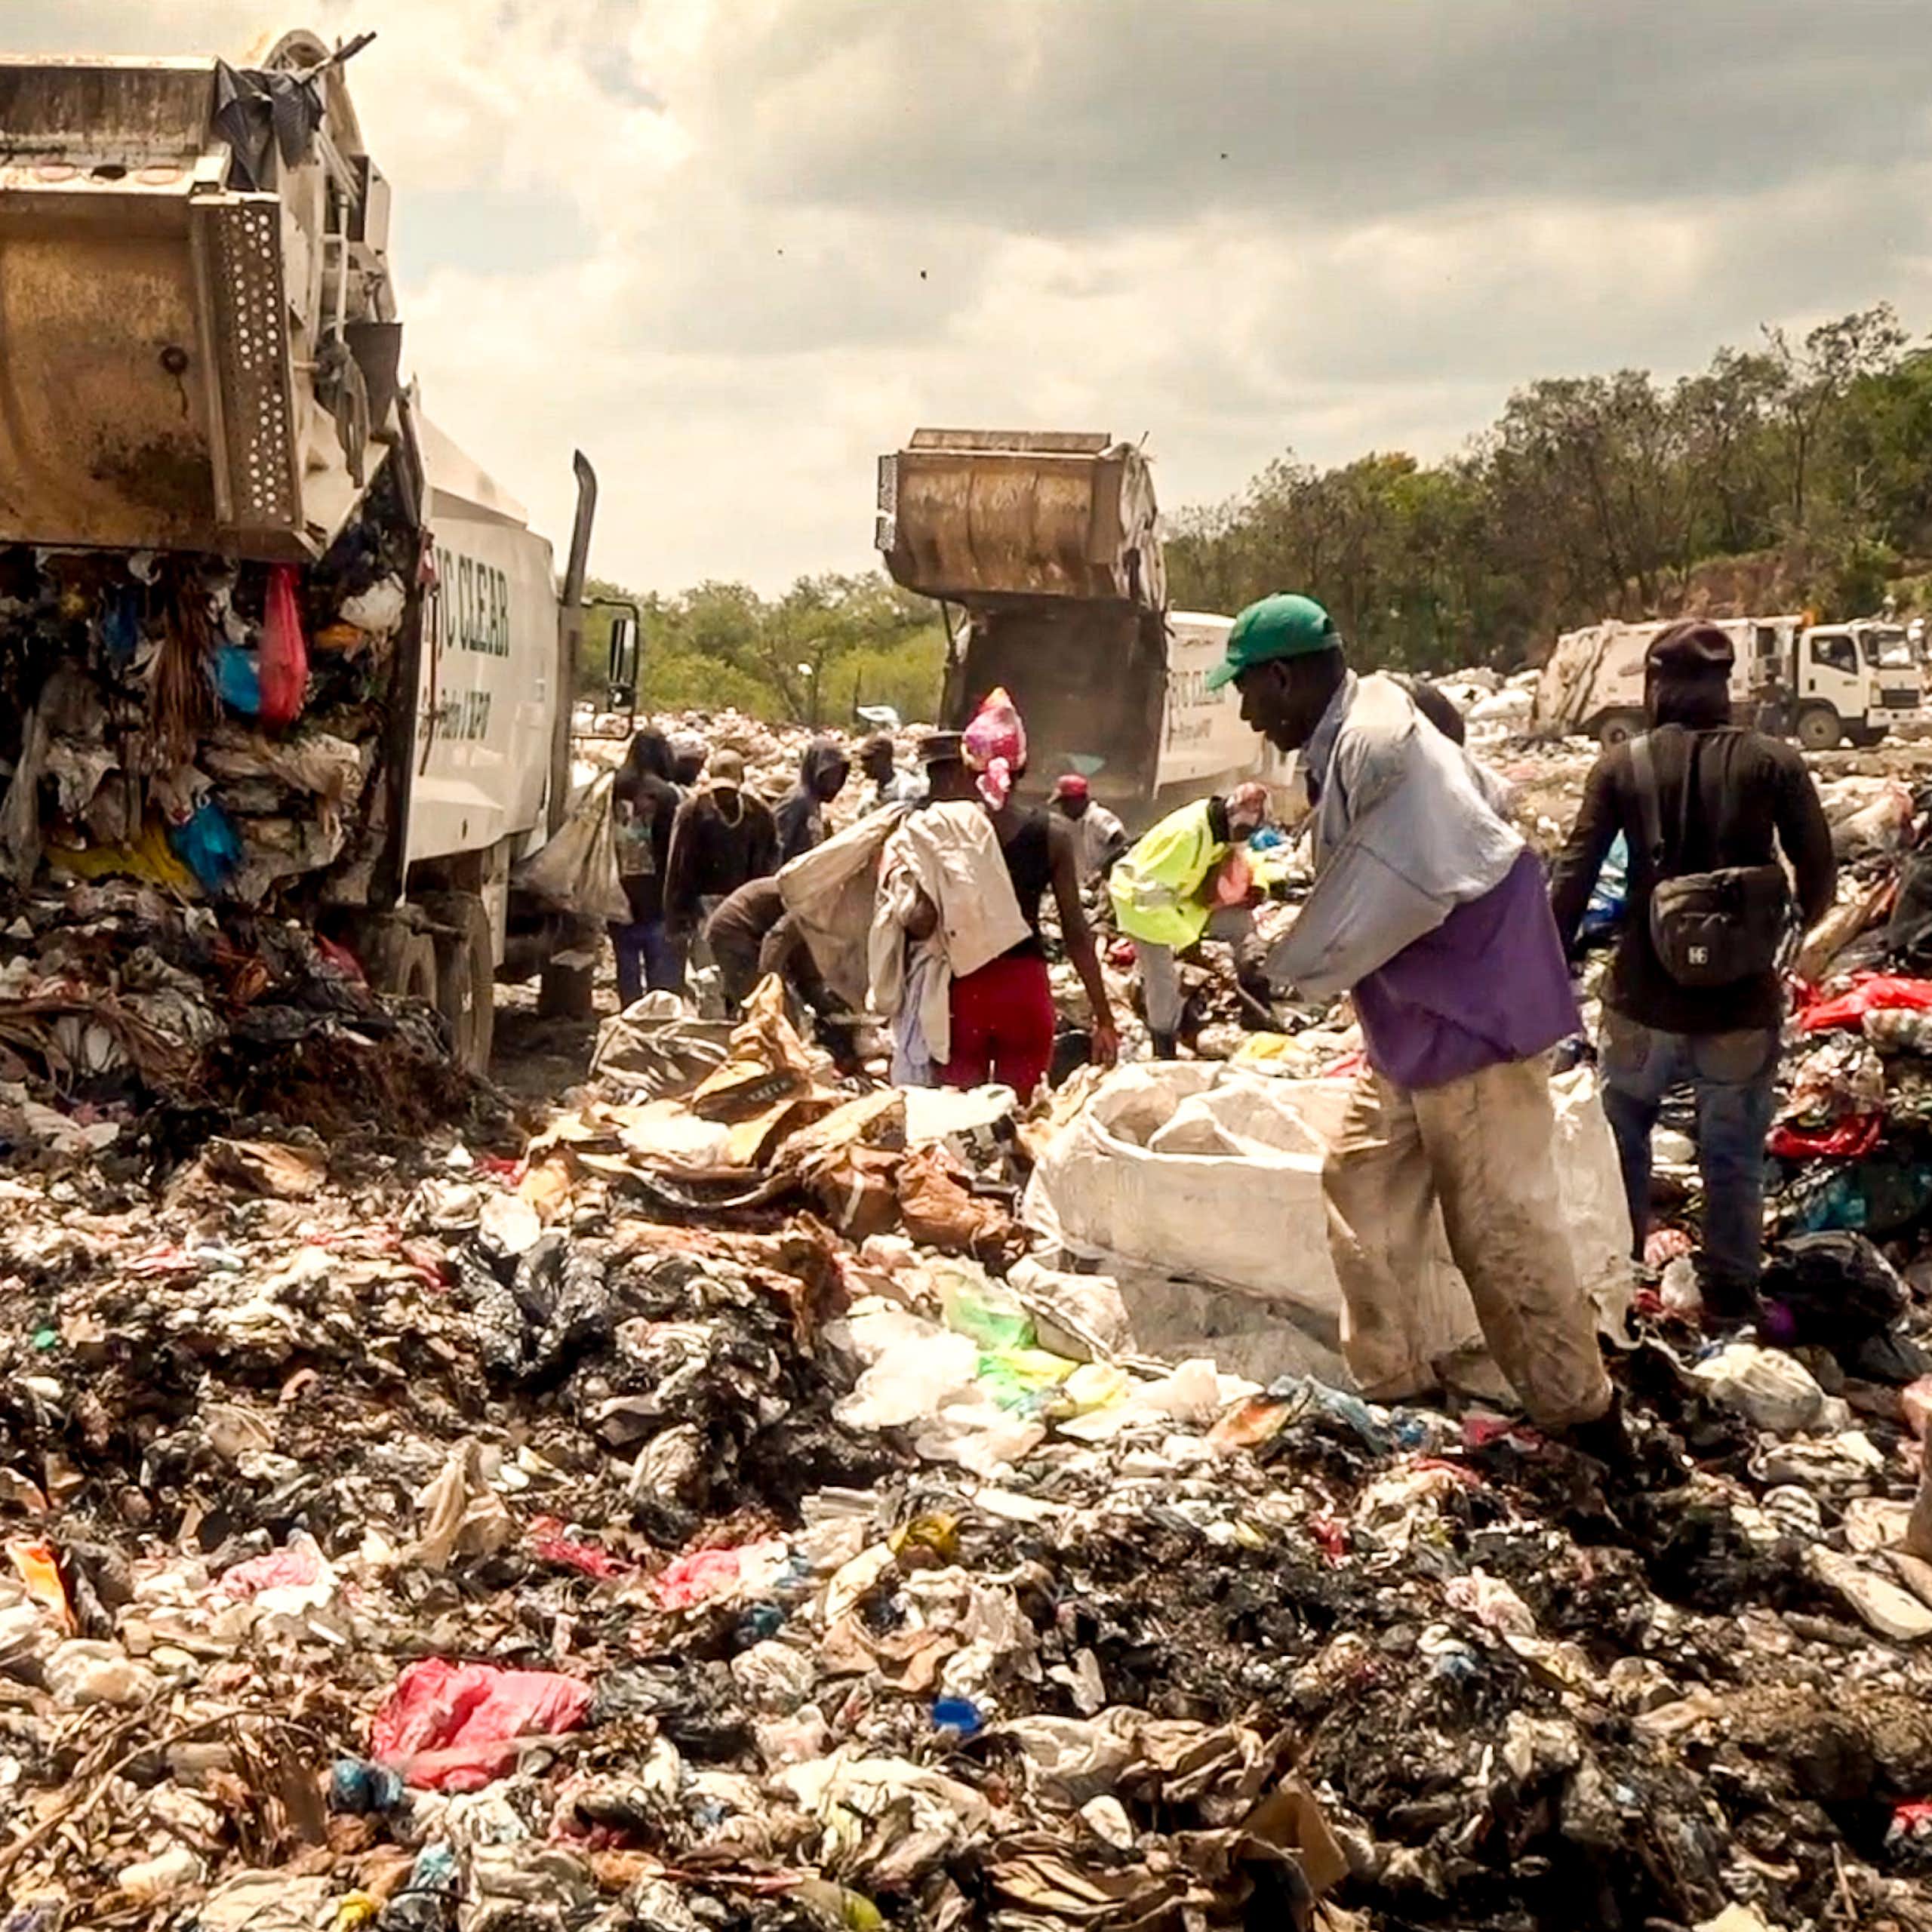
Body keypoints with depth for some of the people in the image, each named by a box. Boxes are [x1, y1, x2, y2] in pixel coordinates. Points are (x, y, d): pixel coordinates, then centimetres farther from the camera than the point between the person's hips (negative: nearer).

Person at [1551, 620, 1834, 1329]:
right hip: (1742, 1004, 0)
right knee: (1734, 1164, 12)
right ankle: (1730, 1310, 18)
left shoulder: (1622, 766, -4)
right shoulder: (1773, 763, -5)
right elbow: (1818, 871, -4)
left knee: (1621, 1137, 23)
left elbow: (1573, 879, -6)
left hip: (1644, 1003, 1)